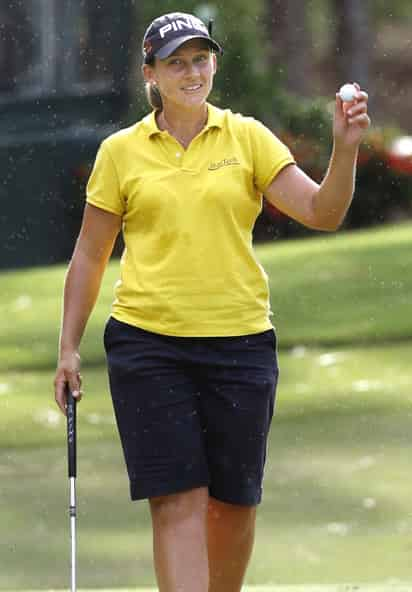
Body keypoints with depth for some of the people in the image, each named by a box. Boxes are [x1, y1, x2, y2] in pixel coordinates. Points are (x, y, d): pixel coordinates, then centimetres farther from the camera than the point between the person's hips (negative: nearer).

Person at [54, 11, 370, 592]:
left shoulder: (247, 137, 5)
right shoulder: (121, 151, 5)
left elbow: (321, 212, -3)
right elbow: (89, 255, 11)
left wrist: (345, 149, -20)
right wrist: (68, 348, 8)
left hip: (240, 341, 1)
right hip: (147, 342, -1)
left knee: (234, 501, 7)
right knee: (178, 500, -10)